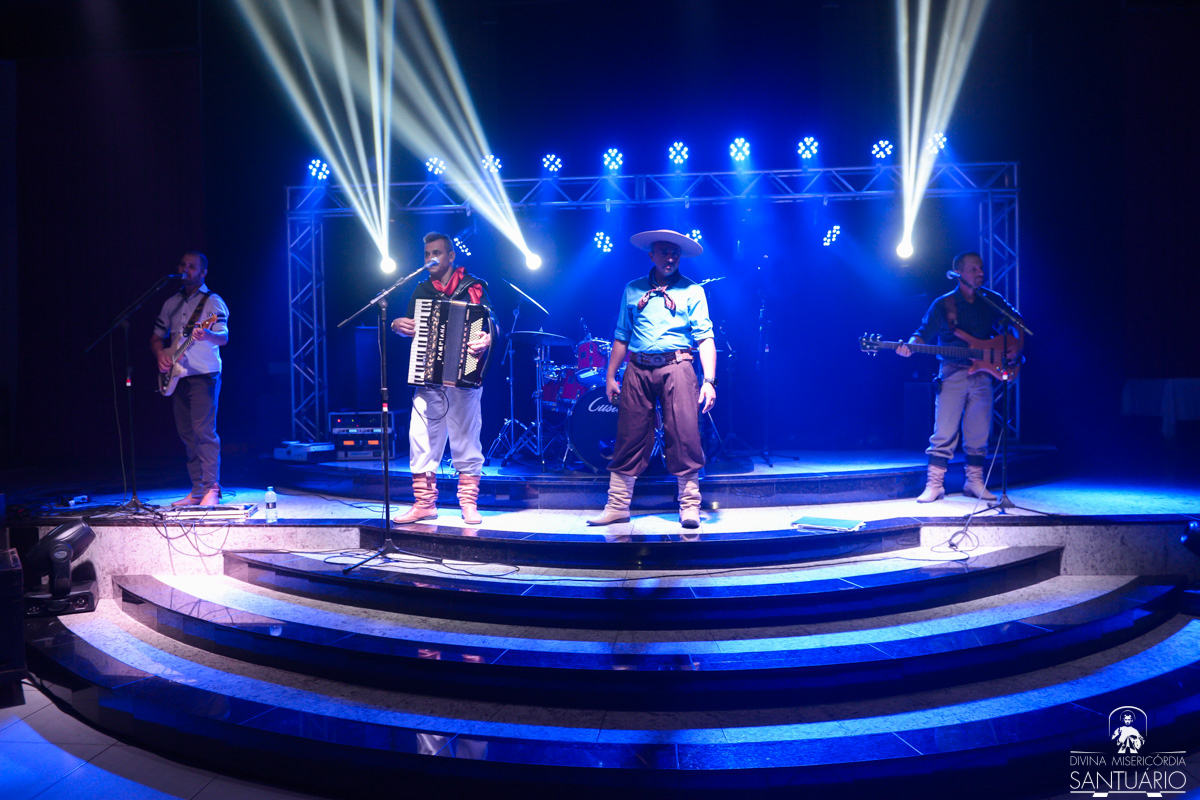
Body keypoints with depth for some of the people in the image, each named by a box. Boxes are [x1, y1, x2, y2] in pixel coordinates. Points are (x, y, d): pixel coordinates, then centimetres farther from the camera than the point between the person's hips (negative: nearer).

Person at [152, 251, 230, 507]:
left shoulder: (212, 301, -3)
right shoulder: (171, 302, 16)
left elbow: (224, 337, -17)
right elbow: (156, 337, 22)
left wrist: (207, 335, -39)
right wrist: (160, 354, 1)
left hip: (204, 375, -7)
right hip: (178, 377, 7)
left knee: (204, 432, -12)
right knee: (187, 434, 7)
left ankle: (211, 489, -9)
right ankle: (197, 490, 12)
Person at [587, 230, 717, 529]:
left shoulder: (692, 291, 7)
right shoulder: (632, 290, 15)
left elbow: (705, 339, 0)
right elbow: (621, 337, 16)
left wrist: (709, 380, -11)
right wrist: (610, 377, 9)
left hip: (676, 367, -2)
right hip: (637, 370, 2)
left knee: (684, 437, -6)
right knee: (629, 437, 2)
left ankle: (690, 506, 5)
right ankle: (617, 506, 9)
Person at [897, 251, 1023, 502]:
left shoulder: (993, 301, 9)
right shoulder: (943, 304, 1)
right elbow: (924, 333, 0)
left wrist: (1015, 345, 1)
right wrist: (910, 346, -21)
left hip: (982, 375, 3)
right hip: (953, 374, -3)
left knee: (979, 435, 6)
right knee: (944, 433, -7)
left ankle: (974, 482, 18)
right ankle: (934, 485, -2)